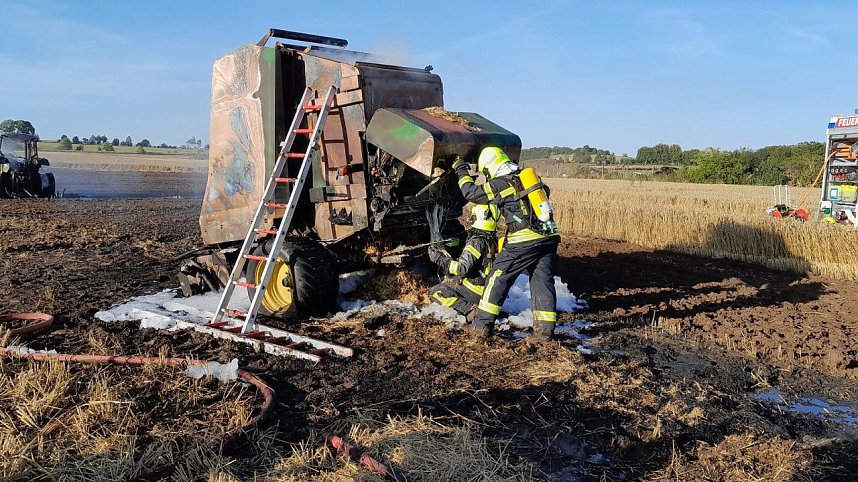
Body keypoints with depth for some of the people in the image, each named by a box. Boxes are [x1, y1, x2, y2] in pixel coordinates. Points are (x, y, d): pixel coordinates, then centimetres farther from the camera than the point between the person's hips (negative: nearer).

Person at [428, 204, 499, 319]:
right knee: (448, 280, 25)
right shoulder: (493, 240, 4)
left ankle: (470, 310, -15)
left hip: (476, 291, -9)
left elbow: (462, 268, -27)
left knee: (436, 292, -4)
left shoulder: (477, 241, -23)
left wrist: (440, 259, -20)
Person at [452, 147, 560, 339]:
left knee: (499, 277, 5)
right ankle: (545, 328, 7)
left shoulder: (500, 185, -4)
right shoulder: (531, 176, 13)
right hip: (549, 238, 6)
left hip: (524, 241, -6)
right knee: (543, 281, 10)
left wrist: (461, 172, 20)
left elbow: (471, 192, 6)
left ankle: (483, 323, 8)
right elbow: (545, 191, 30)